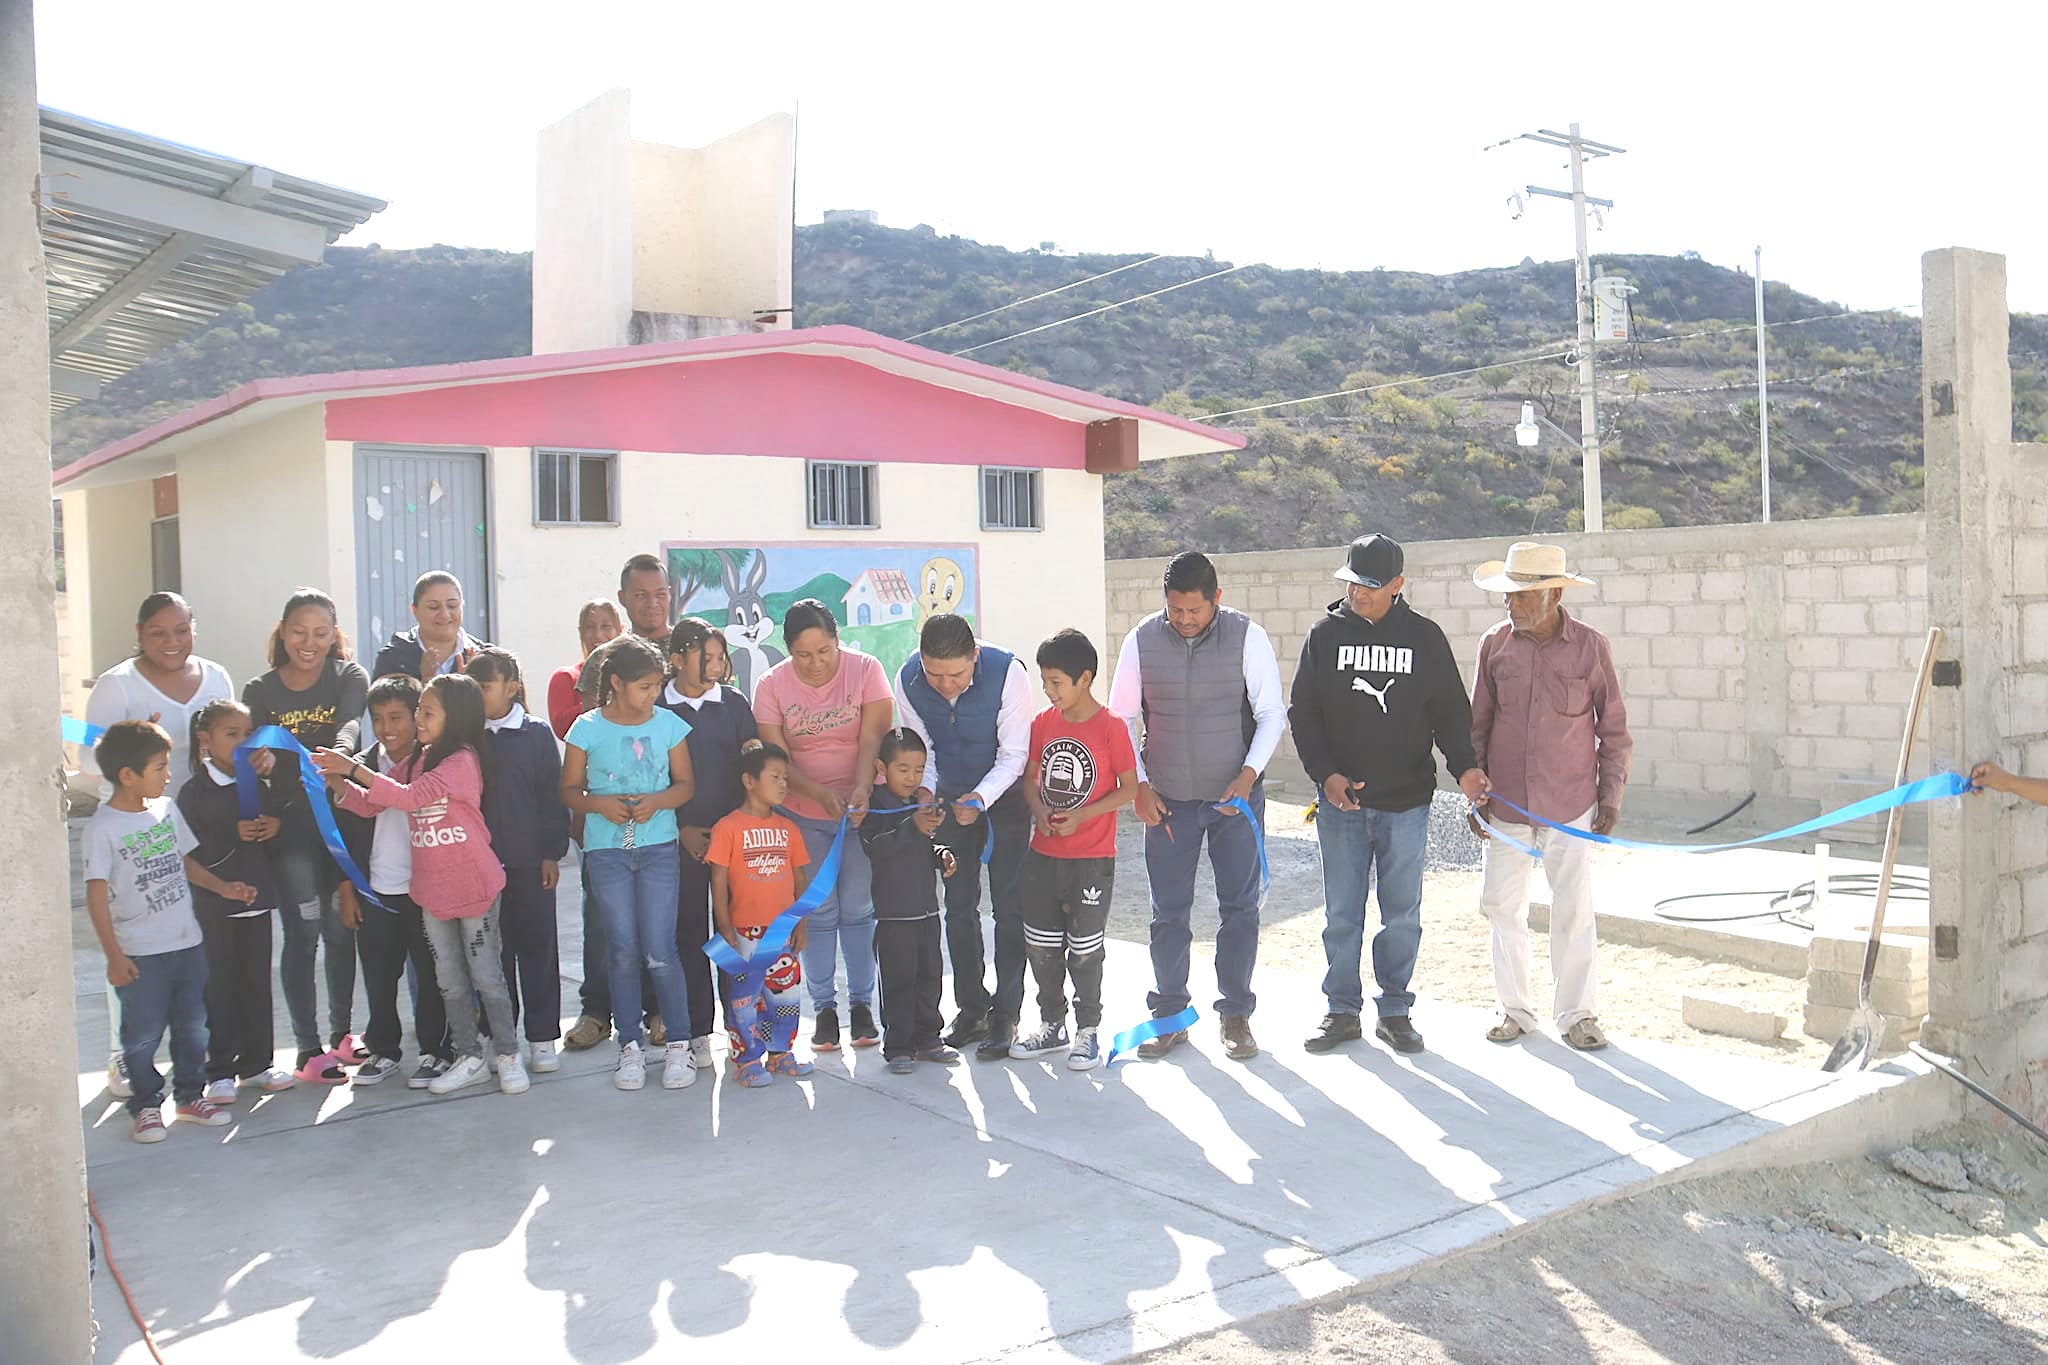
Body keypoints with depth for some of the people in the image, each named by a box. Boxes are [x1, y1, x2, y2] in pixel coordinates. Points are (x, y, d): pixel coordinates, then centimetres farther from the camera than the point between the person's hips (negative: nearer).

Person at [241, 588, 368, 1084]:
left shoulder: (348, 677, 1)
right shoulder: (260, 691, 5)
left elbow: (349, 723, -18)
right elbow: (252, 754, -3)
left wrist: (338, 755, -41)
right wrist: (261, 761, -28)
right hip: (290, 825, -1)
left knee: (341, 928, 9)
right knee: (303, 931, -3)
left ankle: (341, 1032, 25)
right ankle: (308, 1048, 5)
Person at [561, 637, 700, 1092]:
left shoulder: (668, 724, 1)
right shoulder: (587, 728, -2)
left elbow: (685, 784, 7)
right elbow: (569, 790, 4)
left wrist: (656, 801, -12)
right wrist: (599, 804, -16)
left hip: (657, 848, 0)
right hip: (605, 850, 0)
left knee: (659, 952, -4)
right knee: (622, 951, 4)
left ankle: (678, 1045, 10)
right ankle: (629, 1046, 16)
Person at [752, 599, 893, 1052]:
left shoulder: (865, 669, -9)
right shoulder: (771, 686, -7)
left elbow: (872, 739, -15)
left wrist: (861, 788, -32)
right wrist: (820, 793, -25)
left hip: (860, 808, -1)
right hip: (803, 814, 1)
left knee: (858, 909, 3)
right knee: (818, 913, 4)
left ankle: (862, 1003, 16)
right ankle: (824, 1007, 16)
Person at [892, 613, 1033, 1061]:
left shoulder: (1007, 673, -30)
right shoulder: (908, 681, -19)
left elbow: (1013, 754, -23)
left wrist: (980, 798, -37)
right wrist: (923, 789, -26)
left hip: (1005, 794, -4)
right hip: (951, 797, 4)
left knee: (1008, 906, -6)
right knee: (958, 906, 8)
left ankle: (1006, 1015, 4)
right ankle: (971, 1008, 21)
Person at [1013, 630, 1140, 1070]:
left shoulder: (1111, 727, -12)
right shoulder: (1042, 723, 3)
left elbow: (1129, 788, -9)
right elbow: (1030, 778, 10)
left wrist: (1080, 816, -18)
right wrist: (1039, 811, -10)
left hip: (1092, 859, -5)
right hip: (1043, 856, 5)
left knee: (1084, 950, 5)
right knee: (1041, 946, 13)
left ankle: (1088, 1031, 20)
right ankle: (1052, 1025, 29)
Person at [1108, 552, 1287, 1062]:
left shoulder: (1248, 636, -9)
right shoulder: (1142, 640, -4)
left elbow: (1272, 714, -5)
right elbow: (1121, 717, 4)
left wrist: (1247, 776, -18)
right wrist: (1138, 784, -3)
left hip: (1236, 796, -1)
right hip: (1167, 800, 1)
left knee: (1240, 906, 5)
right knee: (1169, 910, 6)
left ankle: (1236, 1014, 18)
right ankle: (1169, 1015, 20)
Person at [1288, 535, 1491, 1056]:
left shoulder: (1424, 637, 3)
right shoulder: (1325, 635, 4)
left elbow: (1451, 711, 5)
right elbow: (1303, 713, 3)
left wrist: (1464, 766, -12)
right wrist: (1325, 773, -10)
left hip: (1407, 802, 0)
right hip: (1339, 800, 0)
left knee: (1402, 914, 6)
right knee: (1342, 913, 6)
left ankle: (1394, 1011, 19)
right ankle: (1343, 1010, 18)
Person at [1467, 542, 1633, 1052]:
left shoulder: (1591, 646, -3)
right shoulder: (1495, 644, 2)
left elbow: (1613, 728, 4)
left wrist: (1611, 795, 0)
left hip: (1570, 803, -2)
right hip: (1505, 800, 2)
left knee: (1574, 909, 1)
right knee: (1503, 905, 7)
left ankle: (1575, 1013, 14)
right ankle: (1515, 1009, 20)